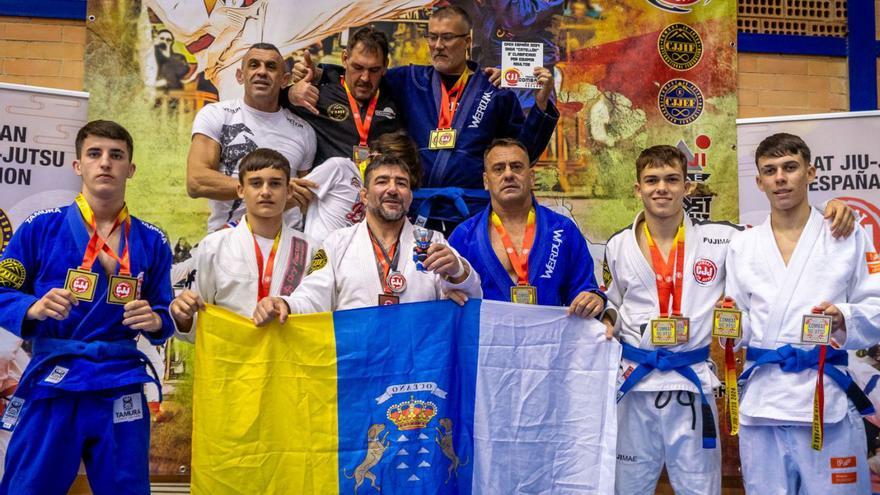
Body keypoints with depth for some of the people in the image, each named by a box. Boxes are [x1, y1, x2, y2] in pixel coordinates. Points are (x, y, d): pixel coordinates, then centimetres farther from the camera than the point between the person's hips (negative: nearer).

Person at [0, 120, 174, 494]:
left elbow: (164, 313, 11)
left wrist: (153, 321, -11)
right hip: (50, 386, -1)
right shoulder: (40, 228, 0)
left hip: (120, 389, 2)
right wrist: (33, 309, -19)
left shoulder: (152, 241, 6)